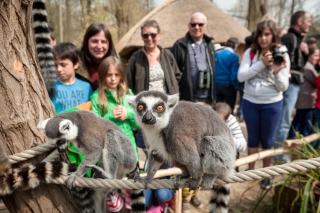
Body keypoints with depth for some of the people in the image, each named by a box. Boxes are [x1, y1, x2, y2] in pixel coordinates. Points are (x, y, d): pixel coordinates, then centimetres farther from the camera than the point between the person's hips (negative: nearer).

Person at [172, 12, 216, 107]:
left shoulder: (209, 44, 12)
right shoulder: (180, 45, -6)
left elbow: (213, 70, 16)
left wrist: (213, 96, 13)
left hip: (208, 99, 6)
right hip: (187, 99, -5)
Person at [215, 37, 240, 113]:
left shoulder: (216, 54, 1)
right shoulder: (234, 56, -13)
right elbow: (234, 74, -15)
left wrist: (214, 82, 12)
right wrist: (235, 85, 0)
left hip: (217, 84, 5)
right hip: (228, 85, -4)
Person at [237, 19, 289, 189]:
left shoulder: (282, 55, -7)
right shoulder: (250, 53, -4)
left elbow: (283, 87, -7)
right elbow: (241, 76, -15)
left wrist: (277, 72, -25)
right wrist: (262, 64, -22)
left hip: (272, 104, -1)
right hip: (250, 102, 1)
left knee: (267, 139, 11)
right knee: (253, 138, 15)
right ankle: (250, 171, 32)